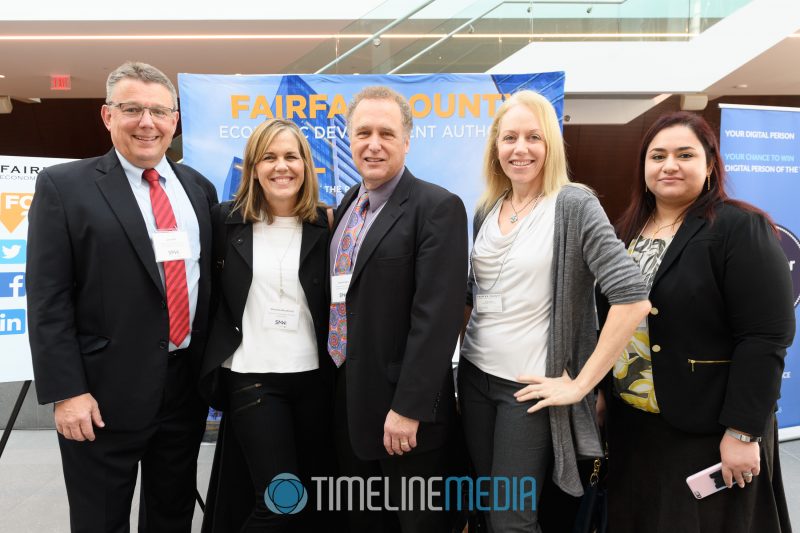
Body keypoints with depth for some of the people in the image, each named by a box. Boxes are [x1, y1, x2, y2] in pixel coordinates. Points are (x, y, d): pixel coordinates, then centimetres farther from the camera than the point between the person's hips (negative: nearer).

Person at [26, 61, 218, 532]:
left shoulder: (199, 187, 8)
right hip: (105, 392, -4)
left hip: (187, 386, 4)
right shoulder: (64, 186, -6)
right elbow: (48, 300, -9)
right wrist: (66, 391, -14)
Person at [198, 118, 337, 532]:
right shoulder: (226, 220, -1)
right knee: (280, 499, -4)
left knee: (313, 497, 12)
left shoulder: (326, 224, 1)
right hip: (251, 376, -1)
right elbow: (210, 293, 7)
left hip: (313, 376, 2)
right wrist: (218, 351, 3)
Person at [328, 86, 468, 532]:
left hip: (404, 409, -7)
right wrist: (339, 390, 11)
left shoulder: (438, 208, -13)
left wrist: (408, 408, -21)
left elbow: (436, 317, -20)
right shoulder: (347, 205, 10)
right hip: (348, 403, 7)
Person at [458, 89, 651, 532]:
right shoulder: (486, 210, 6)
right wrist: (456, 349, 8)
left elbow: (633, 299, -20)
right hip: (474, 377, 6)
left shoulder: (574, 206, -12)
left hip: (529, 387, -6)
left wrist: (580, 385, -17)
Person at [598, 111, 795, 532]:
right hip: (630, 423, 6)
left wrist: (742, 432, -20)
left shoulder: (741, 229, -12)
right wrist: (601, 392, 12)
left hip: (707, 431, -6)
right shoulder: (626, 233, 8)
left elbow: (765, 339, -18)